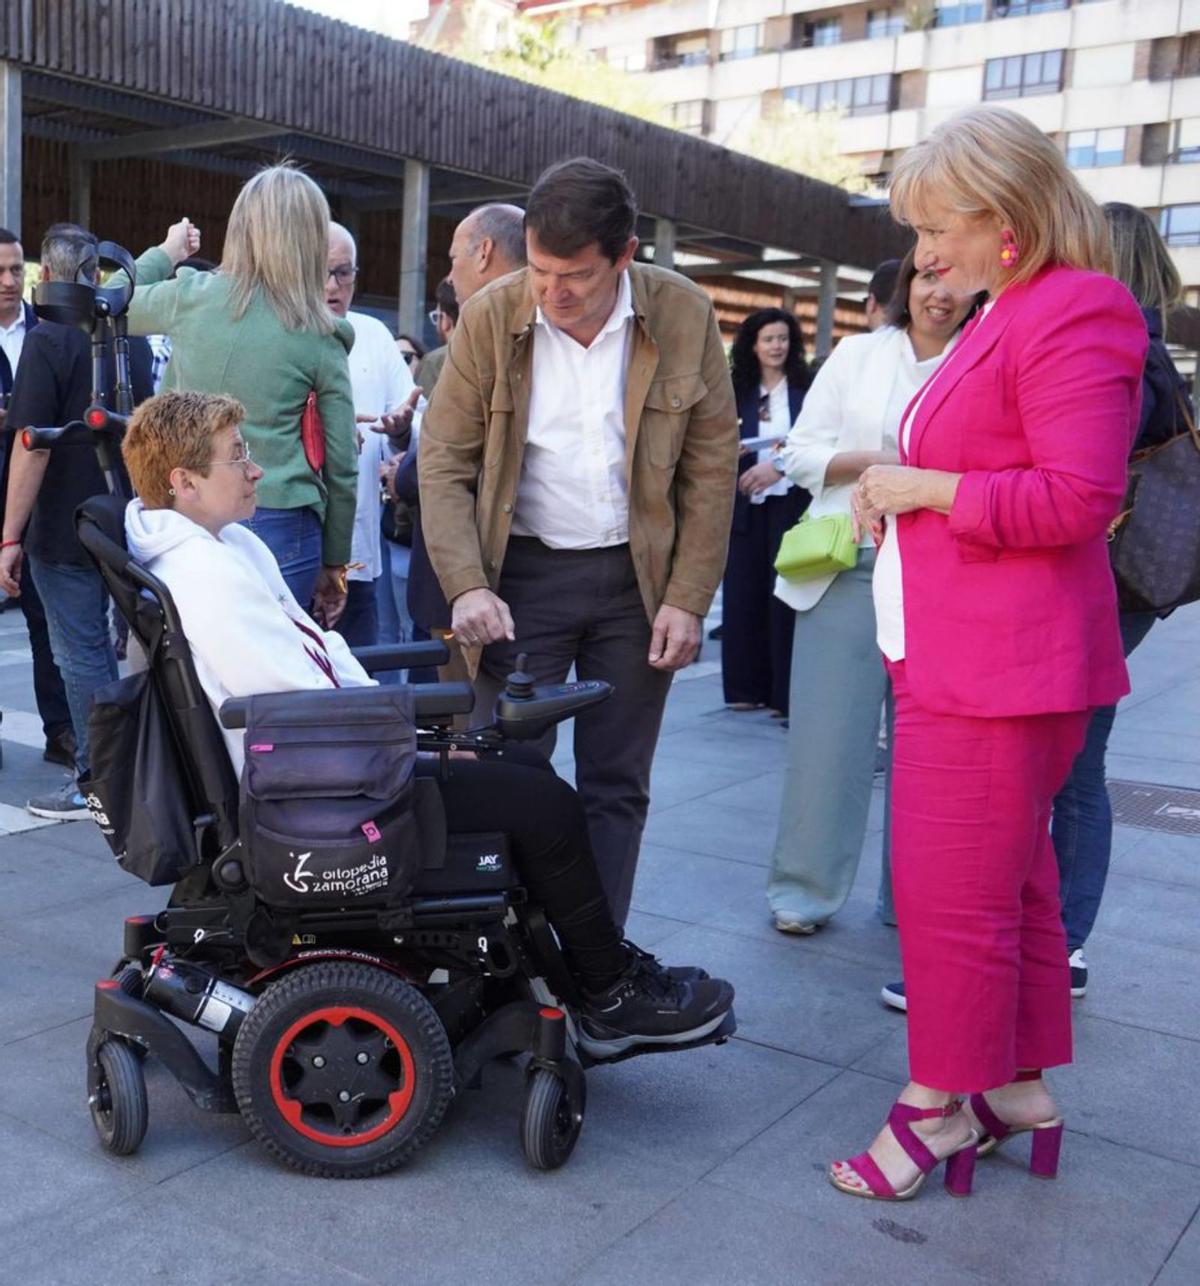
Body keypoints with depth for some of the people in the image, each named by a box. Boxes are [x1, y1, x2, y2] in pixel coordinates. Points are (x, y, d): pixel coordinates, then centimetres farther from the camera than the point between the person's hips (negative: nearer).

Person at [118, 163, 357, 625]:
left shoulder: (191, 297, 0)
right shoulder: (321, 338, -3)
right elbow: (340, 466, 1)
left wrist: (165, 253, 36)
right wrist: (335, 562, 11)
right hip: (279, 527, -2)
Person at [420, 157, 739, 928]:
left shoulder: (684, 315, -6)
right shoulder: (491, 318, -6)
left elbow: (712, 467, -1)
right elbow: (444, 464, -4)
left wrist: (688, 600, -6)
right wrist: (467, 585, -16)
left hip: (639, 578, 1)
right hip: (524, 571, 0)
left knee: (617, 787, 8)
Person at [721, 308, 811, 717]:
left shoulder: (806, 388, 1)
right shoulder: (738, 391, 11)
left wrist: (780, 465, -18)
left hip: (789, 502, -3)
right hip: (746, 504, 4)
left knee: (784, 595, -3)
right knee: (743, 591, 5)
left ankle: (785, 693, 3)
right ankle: (747, 687, 14)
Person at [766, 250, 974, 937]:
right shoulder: (858, 354, 9)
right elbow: (800, 453, 6)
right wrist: (872, 460, -10)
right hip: (850, 568, 0)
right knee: (829, 737, -1)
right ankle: (804, 890, 12)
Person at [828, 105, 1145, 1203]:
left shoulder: (1074, 313, -12)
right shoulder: (1004, 315, 18)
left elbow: (1077, 496, -20)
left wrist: (927, 486, -14)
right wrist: (895, 491, 9)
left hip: (1001, 664, -10)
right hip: (960, 655, 10)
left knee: (951, 894, -2)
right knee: (1011, 884, 17)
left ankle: (941, 1103, 14)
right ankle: (1020, 1086, 29)